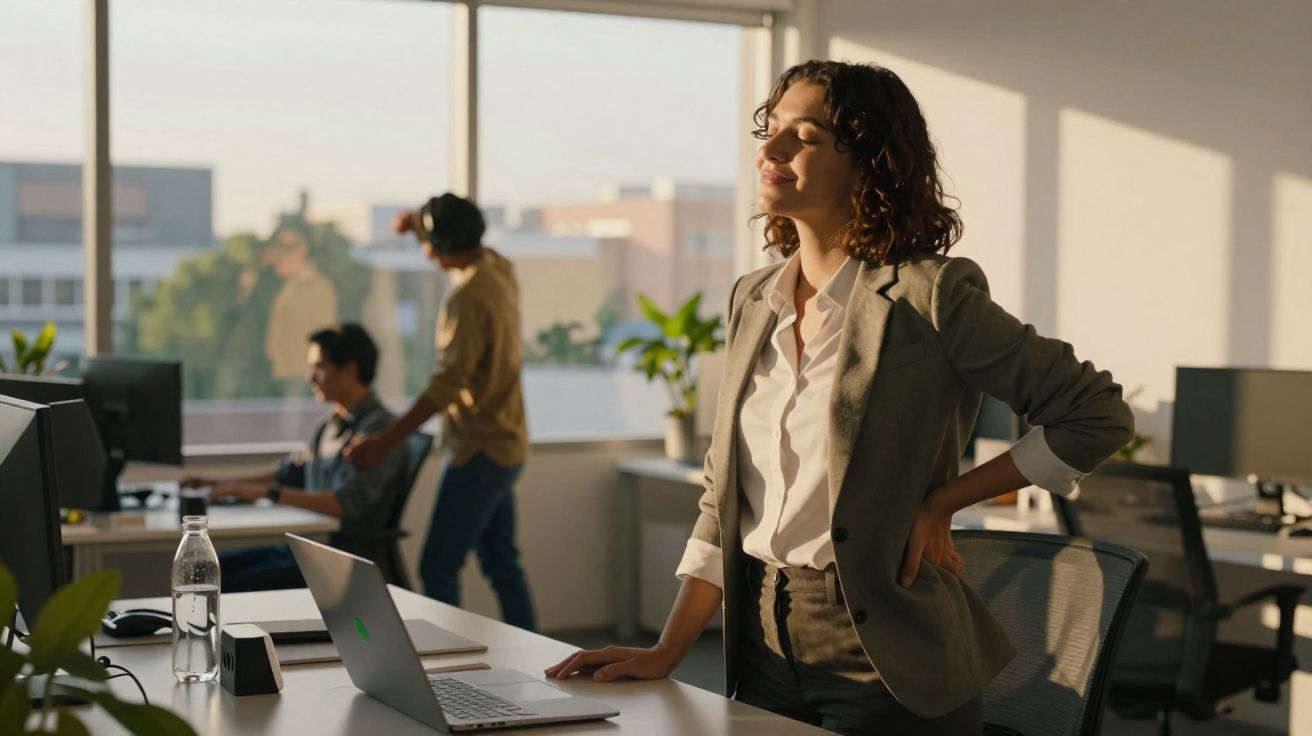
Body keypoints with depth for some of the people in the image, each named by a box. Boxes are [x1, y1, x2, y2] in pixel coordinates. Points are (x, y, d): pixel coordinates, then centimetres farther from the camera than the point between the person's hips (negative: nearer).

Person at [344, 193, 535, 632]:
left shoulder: (470, 295, -21)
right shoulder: (500, 270, 5)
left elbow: (449, 384, -25)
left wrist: (385, 441, -24)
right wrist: (419, 223, 15)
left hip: (480, 450, -10)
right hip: (506, 447, 10)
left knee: (438, 569, -6)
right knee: (501, 564, 15)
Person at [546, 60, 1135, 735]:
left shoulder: (929, 297, -13)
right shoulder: (752, 300, 6)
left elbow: (1097, 415, -10)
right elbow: (723, 500, 10)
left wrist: (940, 503, -10)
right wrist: (666, 653, 2)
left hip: (882, 664, -6)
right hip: (766, 652, 6)